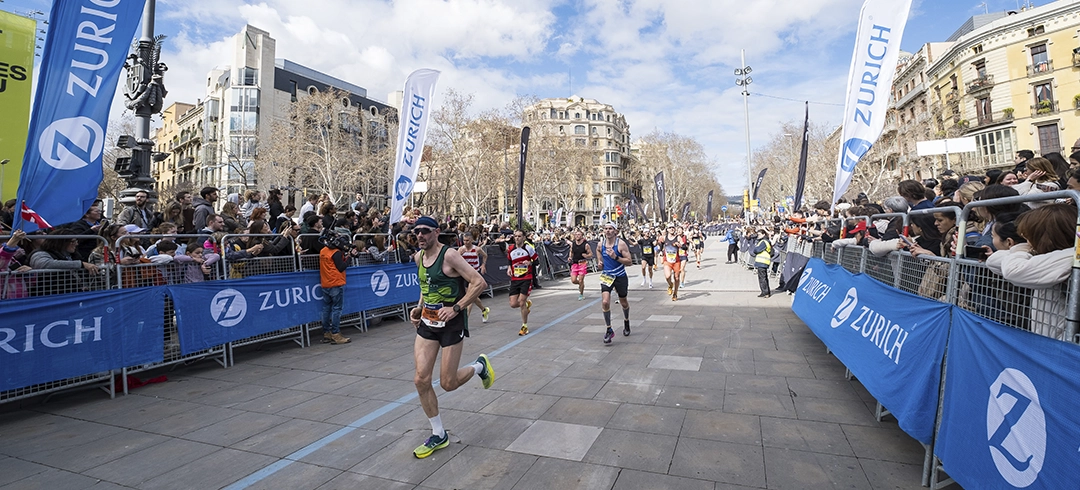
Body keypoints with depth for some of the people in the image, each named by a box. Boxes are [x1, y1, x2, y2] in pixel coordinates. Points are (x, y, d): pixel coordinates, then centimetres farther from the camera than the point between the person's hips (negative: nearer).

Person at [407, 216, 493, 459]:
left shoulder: (449, 255, -17)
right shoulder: (419, 257, 6)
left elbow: (480, 283, -20)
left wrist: (456, 308, -23)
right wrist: (419, 307, 8)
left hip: (451, 323, -7)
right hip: (427, 322, 7)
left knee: (448, 383, 0)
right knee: (421, 380, 0)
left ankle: (480, 366, 32)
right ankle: (438, 435, 17)